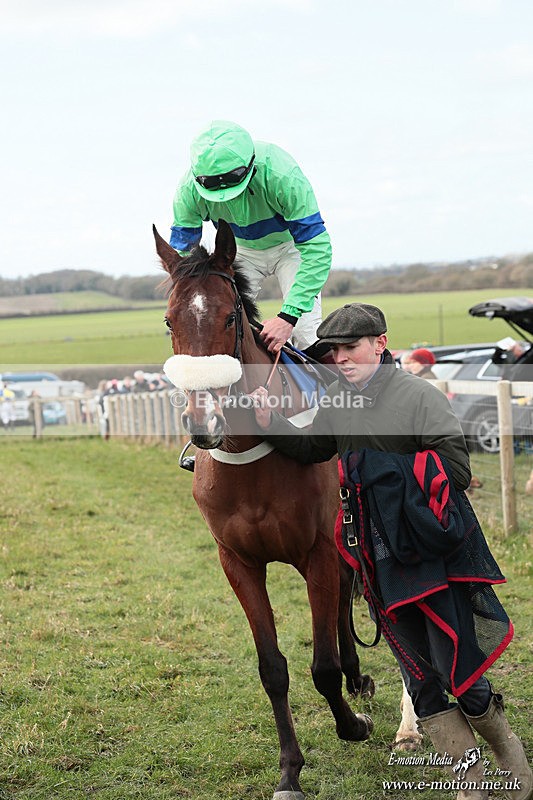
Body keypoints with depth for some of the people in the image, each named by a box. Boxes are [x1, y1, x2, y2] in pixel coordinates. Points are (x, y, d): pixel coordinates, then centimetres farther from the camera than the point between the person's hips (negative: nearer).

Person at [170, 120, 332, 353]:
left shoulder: (282, 175, -41)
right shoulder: (190, 188, -30)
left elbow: (317, 248, -39)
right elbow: (181, 252, -19)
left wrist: (288, 316, -46)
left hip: (289, 244, -3)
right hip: (241, 250, 3)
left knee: (306, 338, -17)